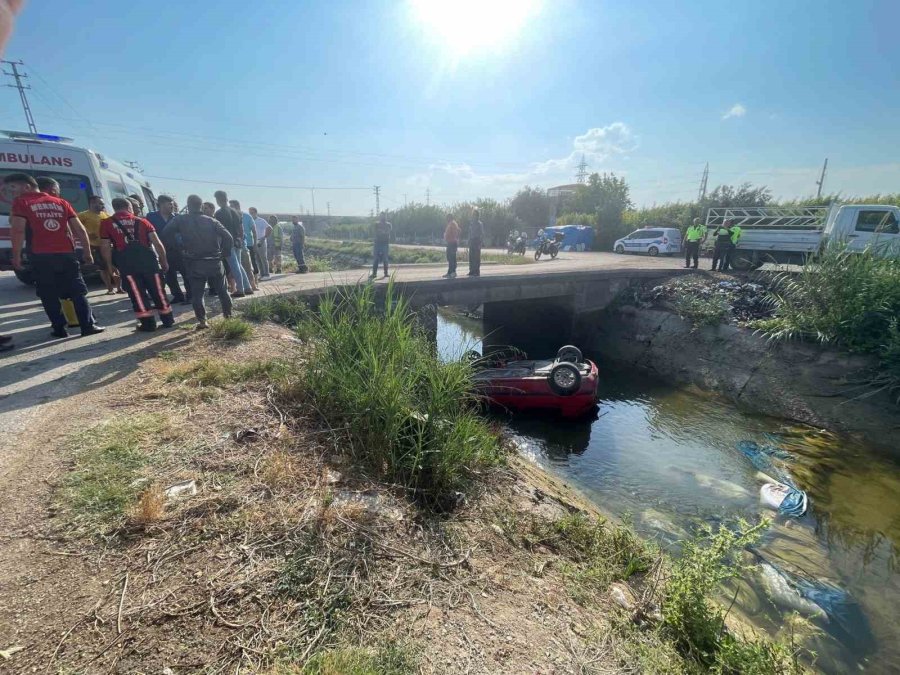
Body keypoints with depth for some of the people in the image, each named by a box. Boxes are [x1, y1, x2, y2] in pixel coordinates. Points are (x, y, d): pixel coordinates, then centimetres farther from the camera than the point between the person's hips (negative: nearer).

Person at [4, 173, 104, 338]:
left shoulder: (21, 203, 2)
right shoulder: (61, 202, 14)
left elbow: (18, 230, -9)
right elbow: (80, 229, 8)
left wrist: (16, 256, -3)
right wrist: (87, 252, 13)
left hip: (41, 257, -3)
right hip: (66, 254, 3)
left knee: (49, 295, 6)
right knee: (78, 292, 5)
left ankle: (60, 329, 7)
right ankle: (88, 326, 0)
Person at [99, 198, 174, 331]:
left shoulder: (106, 223, 11)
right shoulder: (142, 221, 12)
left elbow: (106, 247, 7)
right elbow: (157, 243, 5)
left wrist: (109, 266, 17)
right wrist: (164, 261, 13)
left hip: (126, 262, -1)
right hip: (147, 259, 1)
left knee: (137, 293, 5)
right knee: (157, 290, 10)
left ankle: (148, 324, 6)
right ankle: (168, 320, 16)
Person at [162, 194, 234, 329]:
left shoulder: (180, 220, 2)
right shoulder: (212, 221, 4)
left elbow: (166, 235, -7)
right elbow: (228, 238, -6)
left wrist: (178, 246, 7)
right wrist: (224, 254, 3)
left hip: (194, 264, -1)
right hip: (215, 262, 1)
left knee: (197, 294, 6)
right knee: (222, 291, 13)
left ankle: (202, 320, 3)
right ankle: (228, 315, 19)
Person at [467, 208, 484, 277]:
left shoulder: (480, 224, -4)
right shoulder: (471, 223, 14)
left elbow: (482, 234, -7)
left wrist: (481, 243, -13)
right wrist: (469, 242, 12)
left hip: (477, 241, -6)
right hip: (471, 241, 6)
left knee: (477, 257, -5)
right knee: (471, 257, 5)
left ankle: (477, 271, 0)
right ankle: (472, 271, 12)